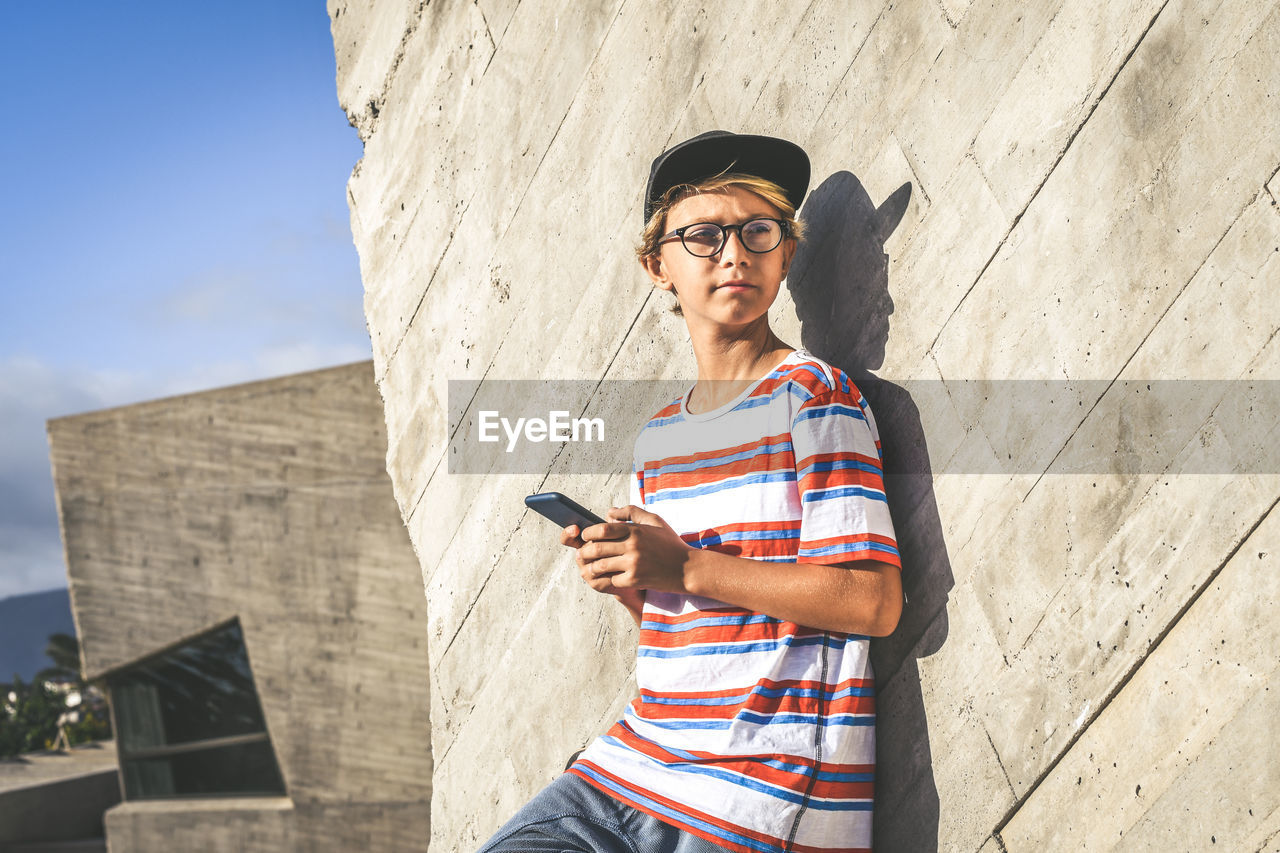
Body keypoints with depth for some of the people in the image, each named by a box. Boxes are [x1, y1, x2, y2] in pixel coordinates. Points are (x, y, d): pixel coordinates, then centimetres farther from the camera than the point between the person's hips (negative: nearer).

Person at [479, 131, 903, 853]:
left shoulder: (814, 393, -5)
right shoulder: (659, 435, 15)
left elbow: (874, 601, -15)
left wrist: (686, 568, -15)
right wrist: (624, 582, 0)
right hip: (635, 761, 6)